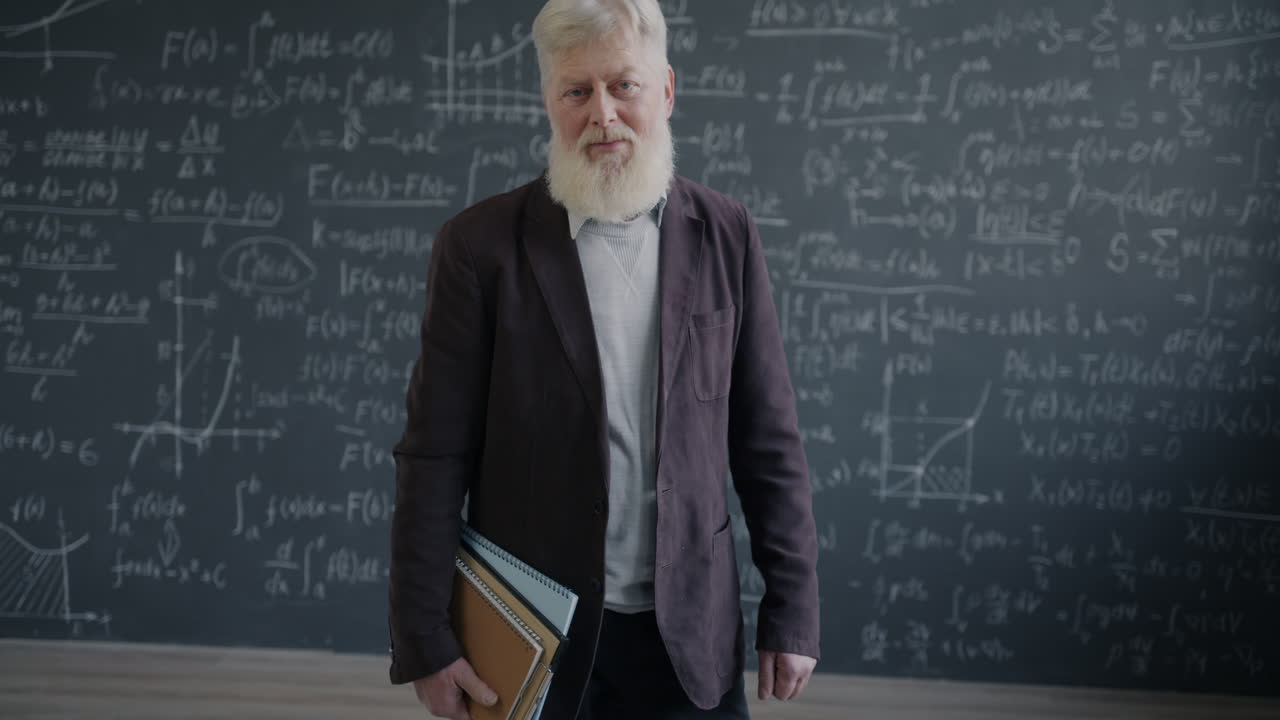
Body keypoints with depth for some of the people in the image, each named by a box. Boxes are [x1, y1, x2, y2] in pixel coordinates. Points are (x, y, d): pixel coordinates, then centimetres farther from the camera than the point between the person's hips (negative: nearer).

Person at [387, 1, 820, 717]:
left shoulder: (726, 234, 1)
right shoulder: (480, 244, -6)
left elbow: (769, 438, 3)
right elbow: (435, 457, -6)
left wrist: (793, 610, 1)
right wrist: (425, 642, -7)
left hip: (689, 632, 2)